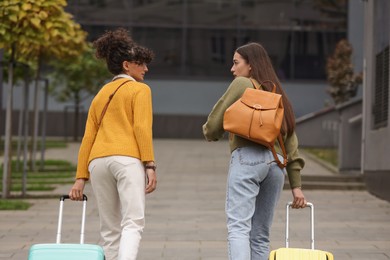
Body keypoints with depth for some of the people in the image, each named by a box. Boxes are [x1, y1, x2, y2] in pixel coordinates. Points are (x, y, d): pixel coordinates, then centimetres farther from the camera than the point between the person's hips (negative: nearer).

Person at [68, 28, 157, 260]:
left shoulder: (101, 94, 24)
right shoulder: (140, 89, 8)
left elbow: (88, 137, 18)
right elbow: (142, 128, -7)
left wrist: (81, 177, 16)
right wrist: (150, 165, -12)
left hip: (98, 161, 6)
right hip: (128, 159, -6)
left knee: (110, 229, 11)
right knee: (133, 224, -14)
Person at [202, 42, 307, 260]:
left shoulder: (242, 84, 5)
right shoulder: (278, 94, 24)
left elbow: (215, 123, 3)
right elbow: (291, 142, 18)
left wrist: (211, 134, 27)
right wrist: (296, 185, 16)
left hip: (247, 158, -7)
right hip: (276, 163, 7)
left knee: (238, 227, -15)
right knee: (260, 235, 10)